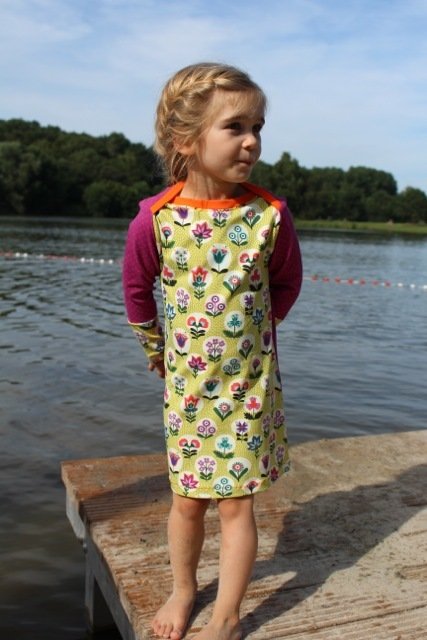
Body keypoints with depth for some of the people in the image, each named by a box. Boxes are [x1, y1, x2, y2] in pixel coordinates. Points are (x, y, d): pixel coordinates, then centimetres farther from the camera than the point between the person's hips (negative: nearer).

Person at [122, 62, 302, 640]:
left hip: (249, 380, 0)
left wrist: (252, 332, 8)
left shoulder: (269, 214, -12)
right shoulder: (157, 217, -13)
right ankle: (183, 590, 42)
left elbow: (287, 282, 6)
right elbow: (137, 288, 4)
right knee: (187, 497, 16)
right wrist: (157, 348, 12)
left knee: (236, 501, 8)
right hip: (187, 381, 1)